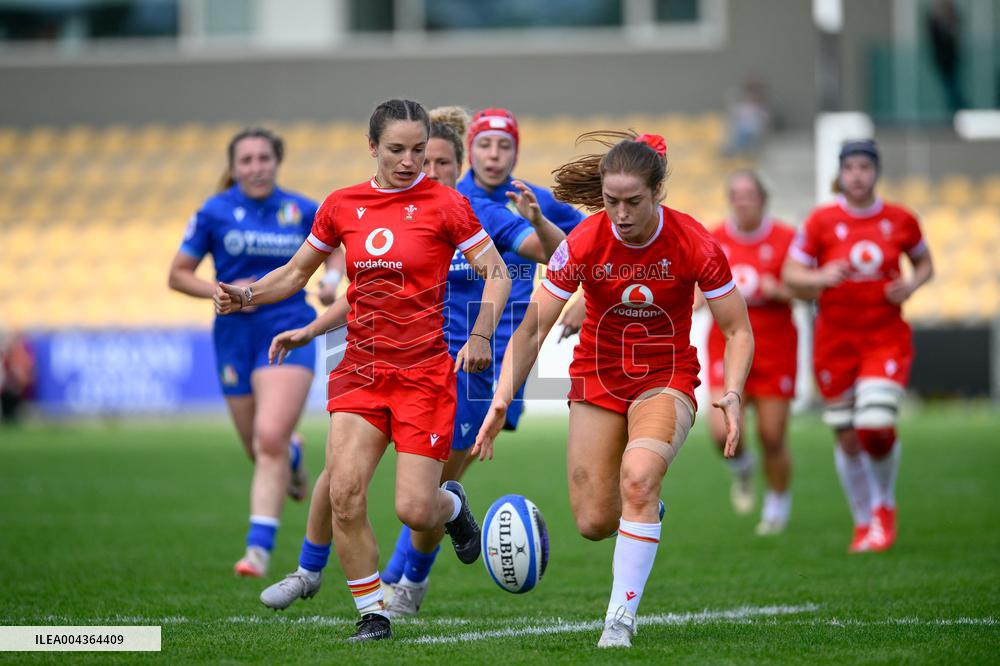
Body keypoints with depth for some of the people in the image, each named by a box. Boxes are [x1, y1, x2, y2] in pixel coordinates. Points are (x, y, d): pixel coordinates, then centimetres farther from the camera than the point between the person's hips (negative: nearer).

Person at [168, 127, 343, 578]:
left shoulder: (302, 211, 2)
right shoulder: (214, 213, -1)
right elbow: (178, 274, 4)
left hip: (288, 333, -2)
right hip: (236, 336, 2)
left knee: (270, 439, -20)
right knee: (263, 451, 10)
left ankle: (259, 546, -20)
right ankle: (293, 452, 49)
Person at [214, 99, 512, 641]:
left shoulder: (444, 204, -4)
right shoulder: (341, 206, 6)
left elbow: (497, 274, -1)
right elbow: (295, 273, 17)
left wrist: (480, 334, -17)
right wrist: (244, 296, 0)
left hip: (424, 373, -3)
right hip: (360, 369, 3)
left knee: (414, 510, -8)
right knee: (344, 492, -14)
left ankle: (453, 506, 30)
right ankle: (372, 614, 1)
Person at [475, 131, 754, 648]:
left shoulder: (694, 244, -18)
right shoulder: (583, 243, -16)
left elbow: (737, 330, -8)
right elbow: (532, 328, -10)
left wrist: (731, 396, -24)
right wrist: (501, 400, -21)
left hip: (667, 378, -2)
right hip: (598, 377, 2)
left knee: (639, 476, -31)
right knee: (594, 523, -4)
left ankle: (621, 618, -23)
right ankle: (644, 509, 35)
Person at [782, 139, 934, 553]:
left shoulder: (900, 220, 0)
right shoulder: (821, 221, -4)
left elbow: (924, 262, 16)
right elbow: (790, 274, -1)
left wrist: (912, 285, -6)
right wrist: (821, 277, -21)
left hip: (886, 337, 0)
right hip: (836, 340, 0)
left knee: (876, 427, -16)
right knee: (848, 438, 3)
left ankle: (885, 506, 13)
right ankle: (863, 523, 23)